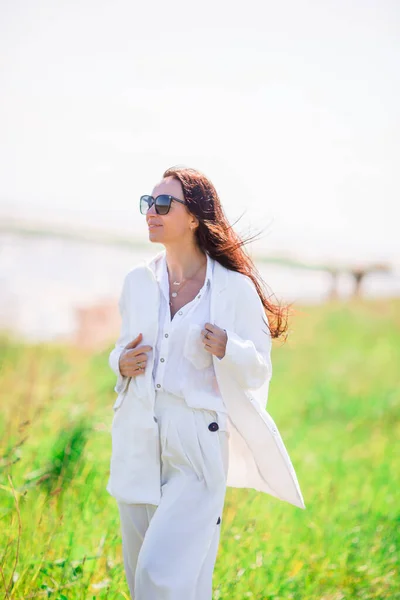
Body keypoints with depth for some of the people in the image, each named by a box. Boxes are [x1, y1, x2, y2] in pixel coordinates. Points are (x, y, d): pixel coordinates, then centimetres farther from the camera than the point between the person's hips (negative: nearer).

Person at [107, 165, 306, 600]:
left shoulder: (234, 288, -5)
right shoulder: (136, 281, 8)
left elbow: (259, 368, 0)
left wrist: (227, 349, -20)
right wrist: (121, 364, -2)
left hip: (198, 447, -5)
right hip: (139, 444, 5)